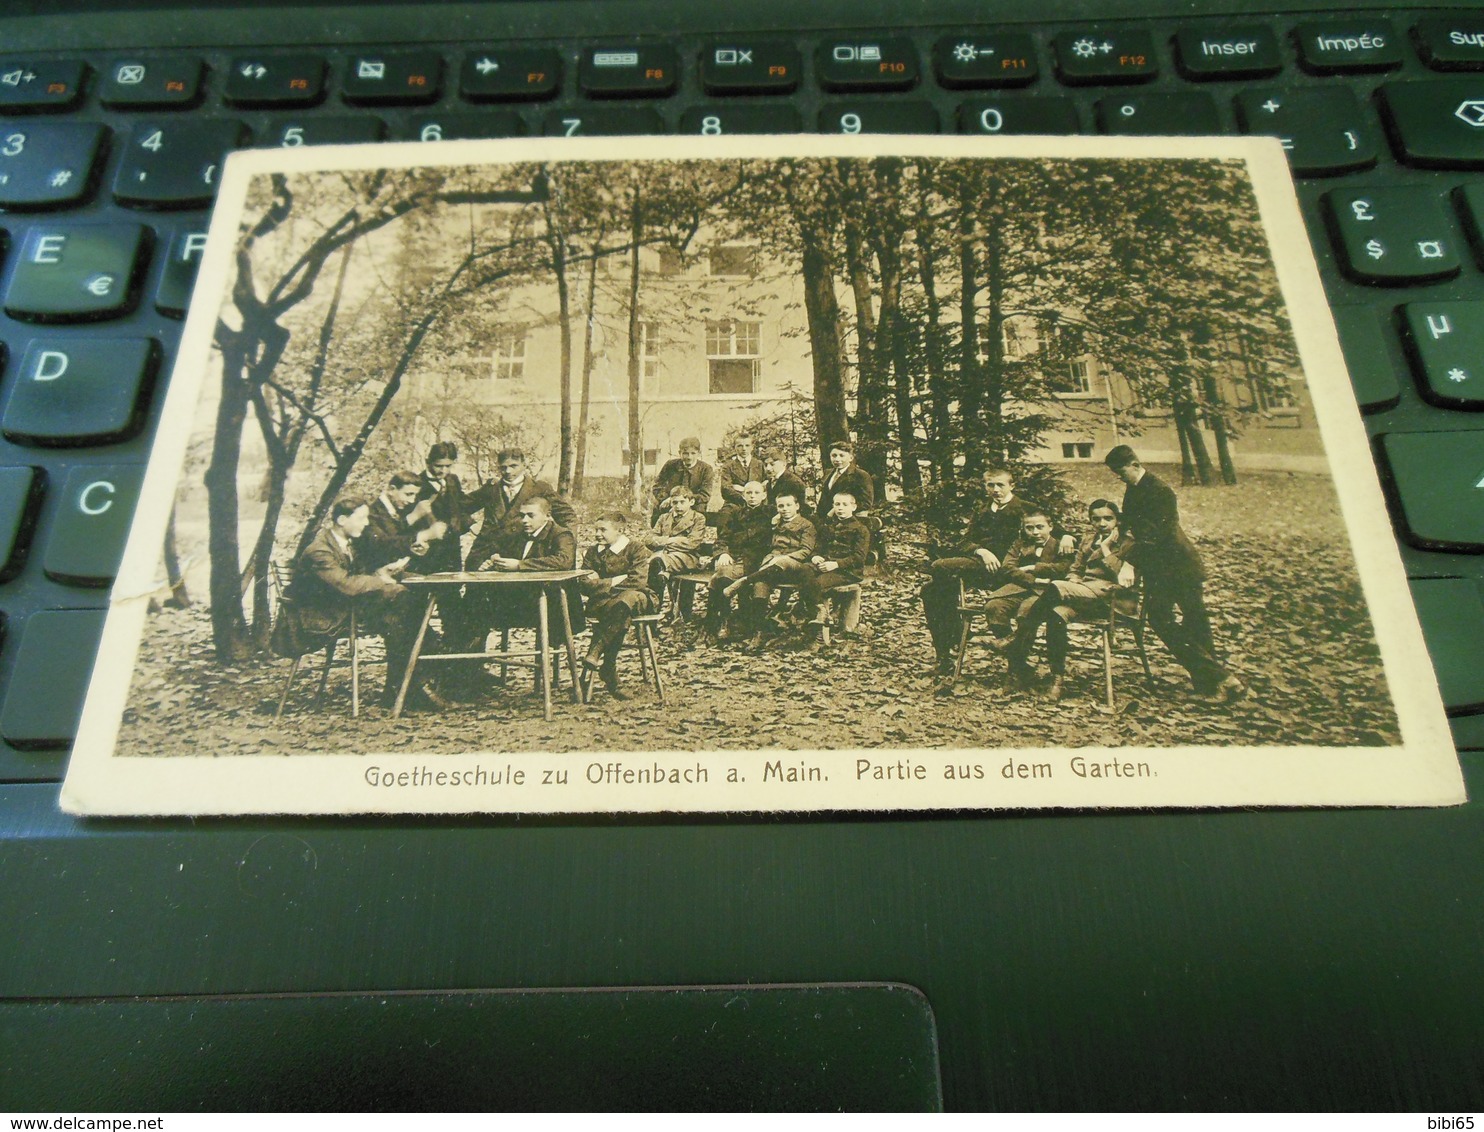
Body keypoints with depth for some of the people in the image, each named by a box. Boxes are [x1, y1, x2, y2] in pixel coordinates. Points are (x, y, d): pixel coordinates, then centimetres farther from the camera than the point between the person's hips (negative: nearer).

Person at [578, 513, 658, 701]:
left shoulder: (637, 550, 1)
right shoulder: (593, 551, 14)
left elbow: (638, 582, -15)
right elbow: (584, 585, 4)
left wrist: (602, 583, -9)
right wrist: (613, 582, -12)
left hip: (638, 598, -2)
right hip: (602, 602, 2)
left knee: (627, 598, -39)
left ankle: (594, 655, -37)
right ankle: (610, 679, -35)